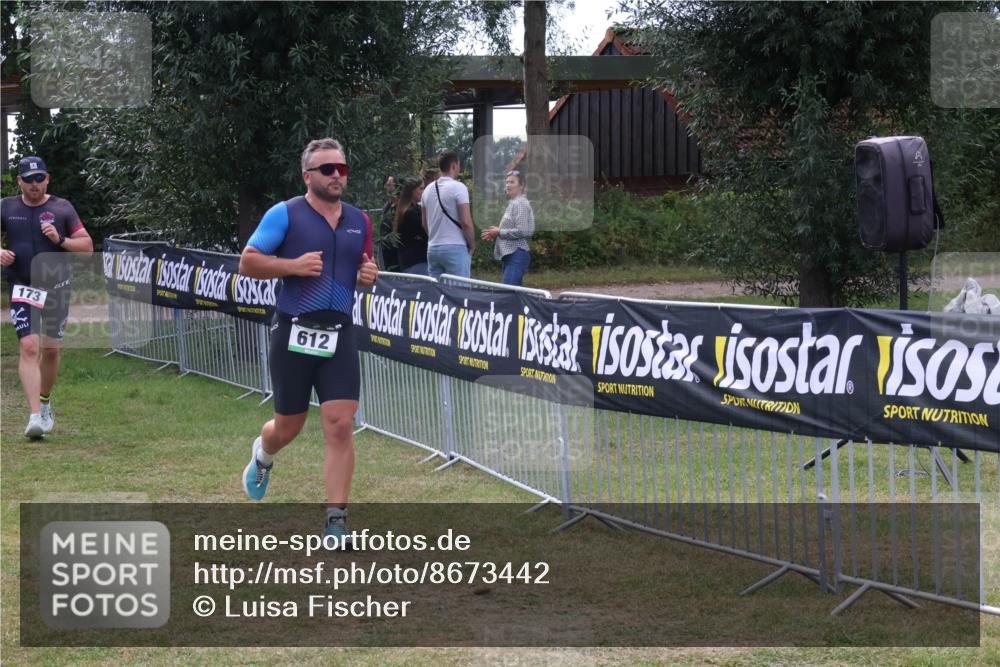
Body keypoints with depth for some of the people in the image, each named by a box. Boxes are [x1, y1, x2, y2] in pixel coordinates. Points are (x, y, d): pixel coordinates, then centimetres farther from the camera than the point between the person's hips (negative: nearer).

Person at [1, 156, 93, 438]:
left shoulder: (62, 208, 2)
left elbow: (88, 246, 1)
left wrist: (60, 240, -16)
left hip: (57, 287, 1)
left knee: (51, 350, 8)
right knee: (29, 347, -15)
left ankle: (45, 402, 33)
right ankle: (35, 415, -22)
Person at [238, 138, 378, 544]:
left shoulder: (359, 221, 11)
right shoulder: (285, 214, -4)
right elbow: (247, 262, -5)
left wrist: (368, 276, 2)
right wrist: (293, 265, -18)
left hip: (339, 335, 3)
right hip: (294, 332, -3)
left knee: (340, 426, -8)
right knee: (289, 427, 10)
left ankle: (336, 522, -5)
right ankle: (263, 455, 48)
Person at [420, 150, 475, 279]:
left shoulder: (428, 189, 12)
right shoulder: (458, 188, -10)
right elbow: (466, 222, -14)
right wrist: (472, 245, -1)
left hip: (432, 248, 7)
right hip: (455, 249, -7)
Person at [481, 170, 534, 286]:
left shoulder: (519, 203, -10)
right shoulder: (513, 203, 21)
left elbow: (521, 231, -18)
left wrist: (499, 232, -8)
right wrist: (495, 234, 13)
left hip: (516, 254, -11)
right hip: (510, 255, 11)